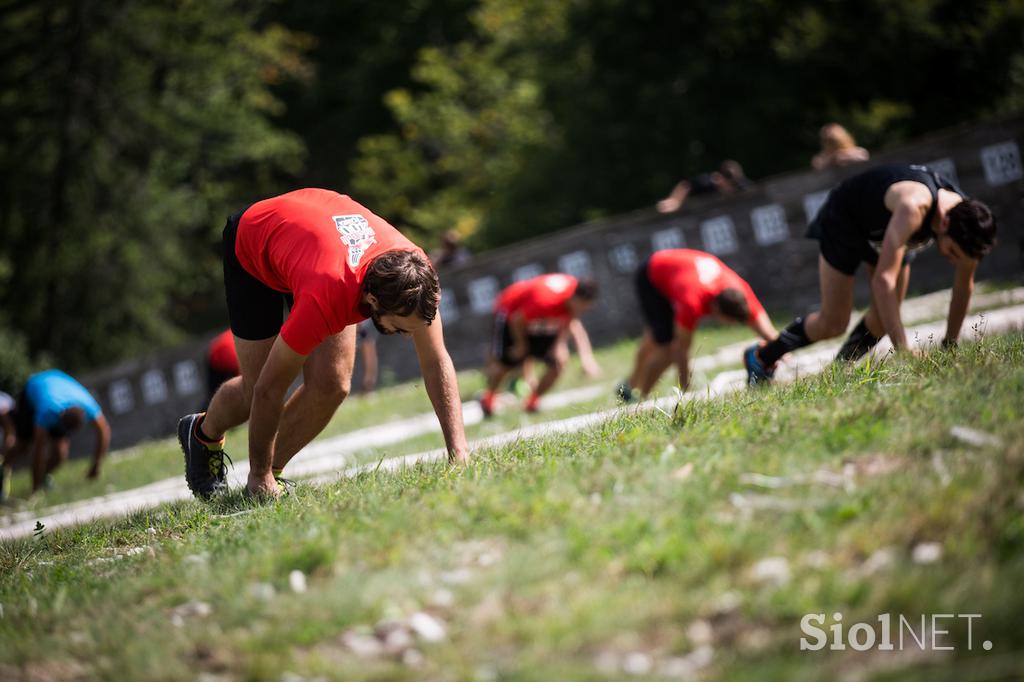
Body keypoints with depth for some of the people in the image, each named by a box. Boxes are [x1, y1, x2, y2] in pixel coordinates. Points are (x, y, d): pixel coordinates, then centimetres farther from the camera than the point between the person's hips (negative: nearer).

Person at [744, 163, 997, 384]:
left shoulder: (967, 216, -25)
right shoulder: (914, 207, -47)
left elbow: (964, 286, -7)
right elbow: (883, 280, -50)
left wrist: (949, 347, -2)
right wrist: (903, 350, -53)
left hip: (887, 227, 6)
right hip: (844, 217, -6)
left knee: (884, 320, 1)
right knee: (833, 324, -6)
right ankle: (761, 358, 12)